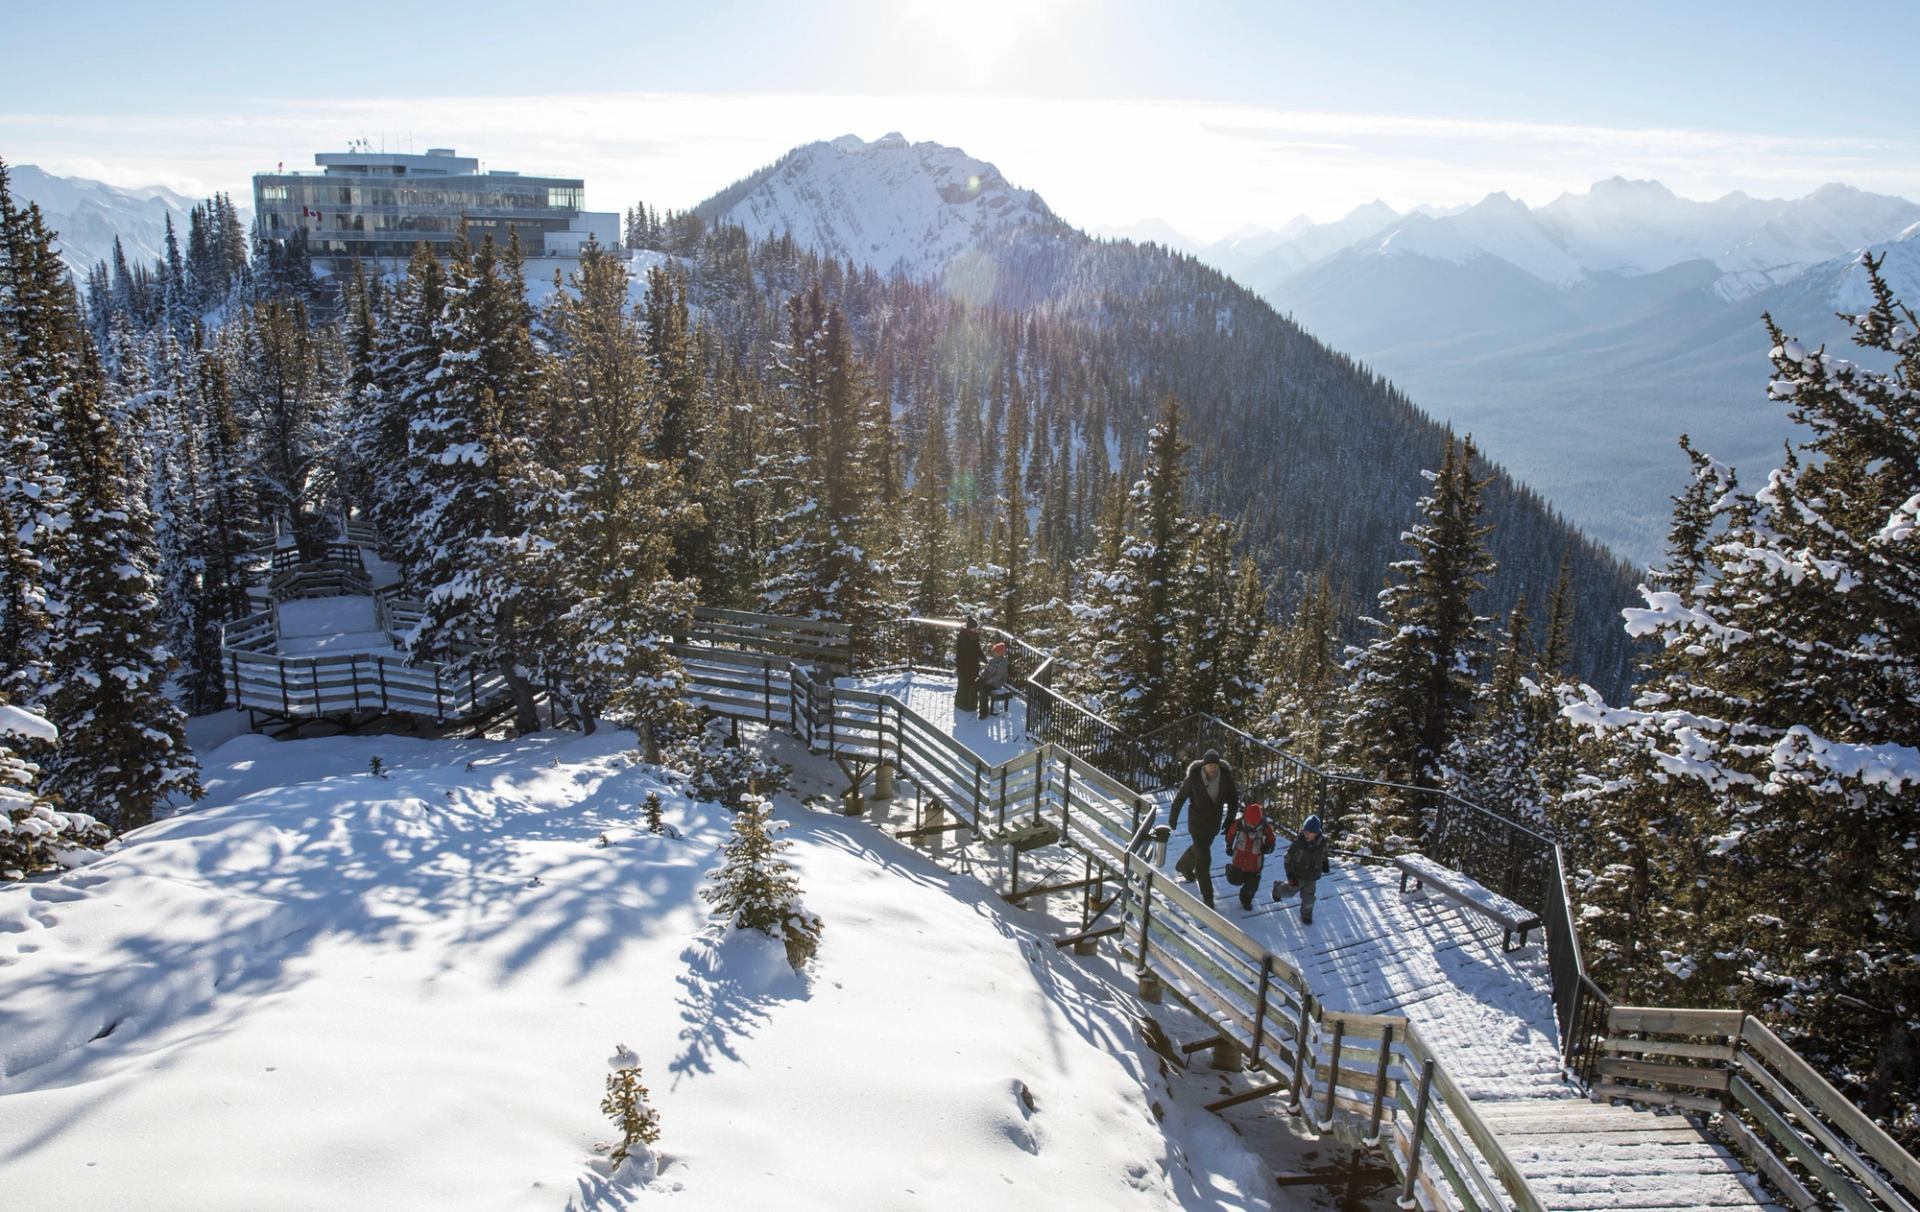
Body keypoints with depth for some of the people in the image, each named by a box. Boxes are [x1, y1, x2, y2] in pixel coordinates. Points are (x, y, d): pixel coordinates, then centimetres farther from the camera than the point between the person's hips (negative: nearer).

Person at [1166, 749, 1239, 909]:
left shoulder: (1226, 777, -16)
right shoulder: (1194, 778, -24)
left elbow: (1233, 799, 0)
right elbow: (1180, 798, -11)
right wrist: (1172, 819, -3)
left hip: (1215, 822, 5)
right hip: (1197, 822, -5)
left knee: (1200, 848, 28)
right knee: (1204, 859, -6)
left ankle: (1183, 866, 59)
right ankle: (1207, 897, 7)